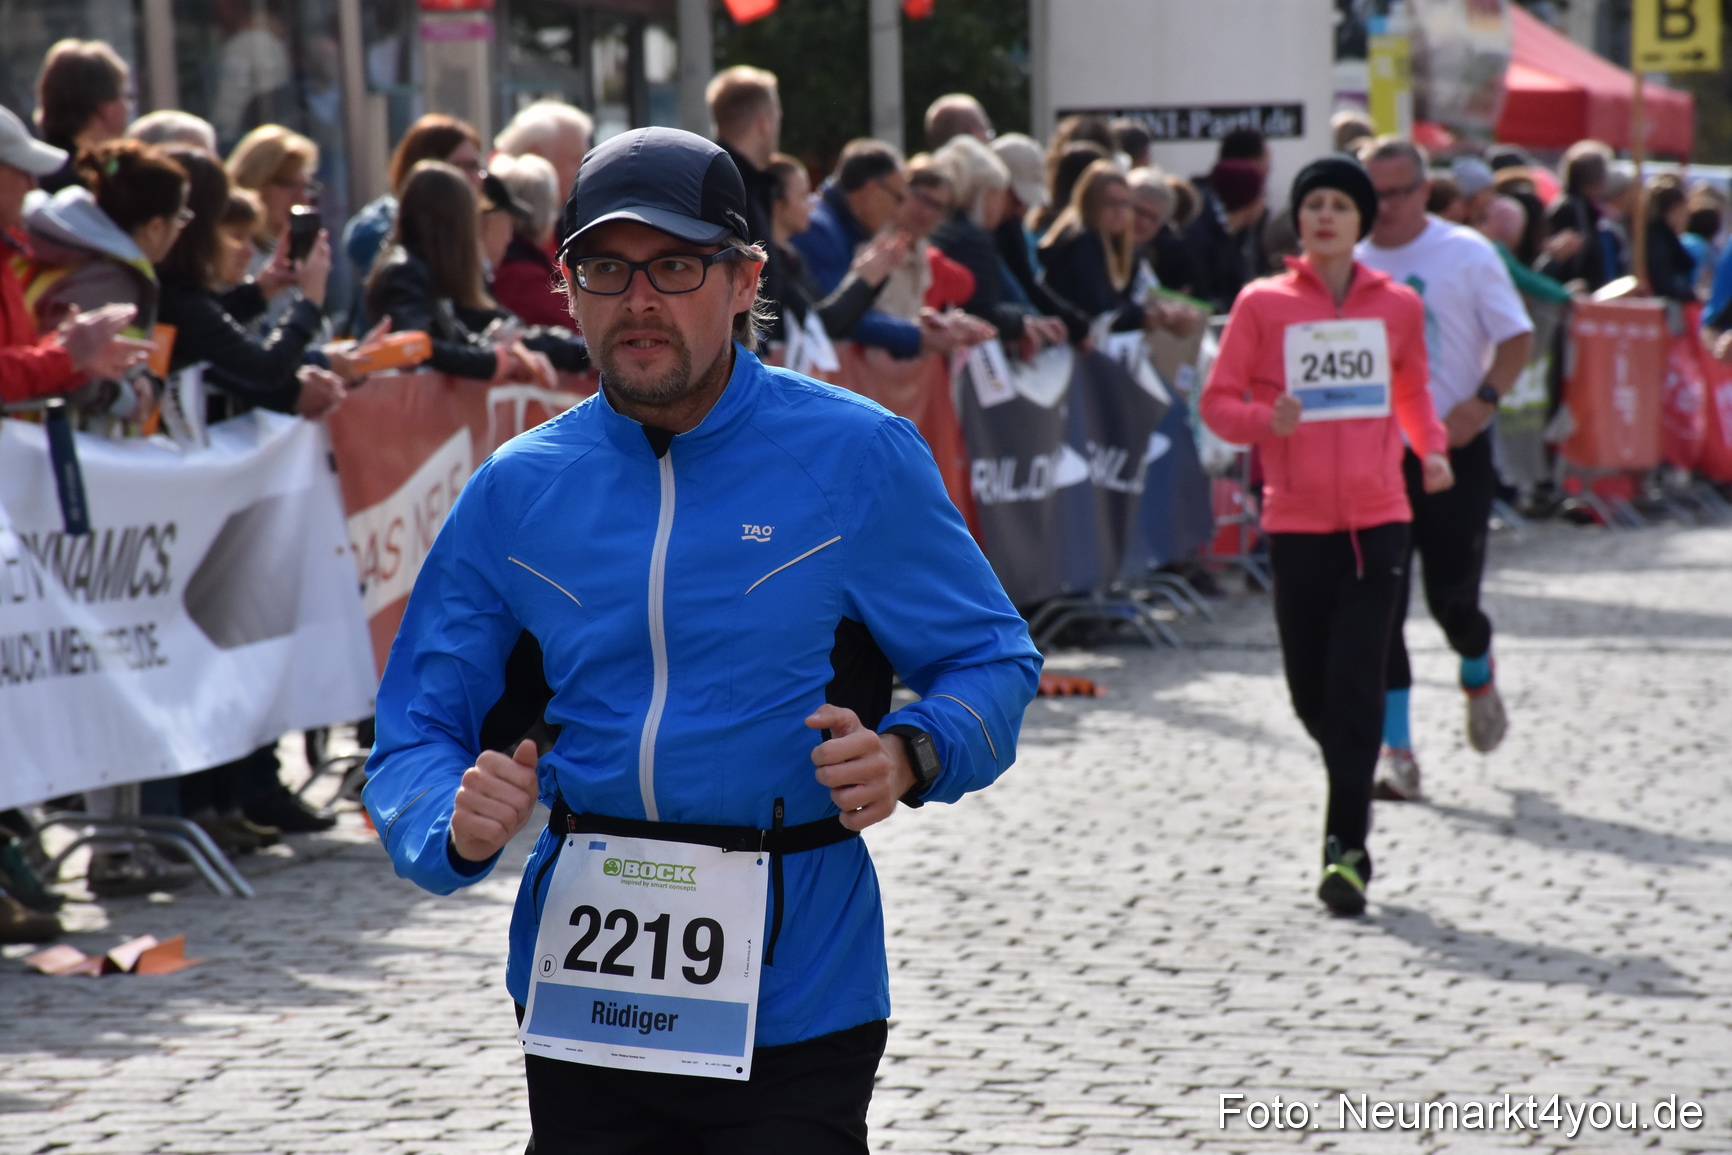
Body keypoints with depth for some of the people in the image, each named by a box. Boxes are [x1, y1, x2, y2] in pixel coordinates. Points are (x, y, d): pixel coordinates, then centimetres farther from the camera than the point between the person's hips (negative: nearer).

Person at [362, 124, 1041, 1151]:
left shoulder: (857, 458, -3)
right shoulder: (517, 491, 5)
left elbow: (994, 660, 3)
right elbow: (418, 732, 7)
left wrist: (909, 757, -17)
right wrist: (458, 828, -15)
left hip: (791, 999, -3)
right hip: (581, 992, 3)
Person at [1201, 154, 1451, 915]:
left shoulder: (1397, 306, 8)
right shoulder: (1263, 304, 3)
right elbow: (1218, 401, 4)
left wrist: (1431, 449, 3)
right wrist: (1267, 421, -16)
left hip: (1378, 517, 0)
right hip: (1296, 517, 0)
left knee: (1357, 683, -10)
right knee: (1310, 689, 4)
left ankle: (1346, 847, -8)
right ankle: (1353, 789, 35)